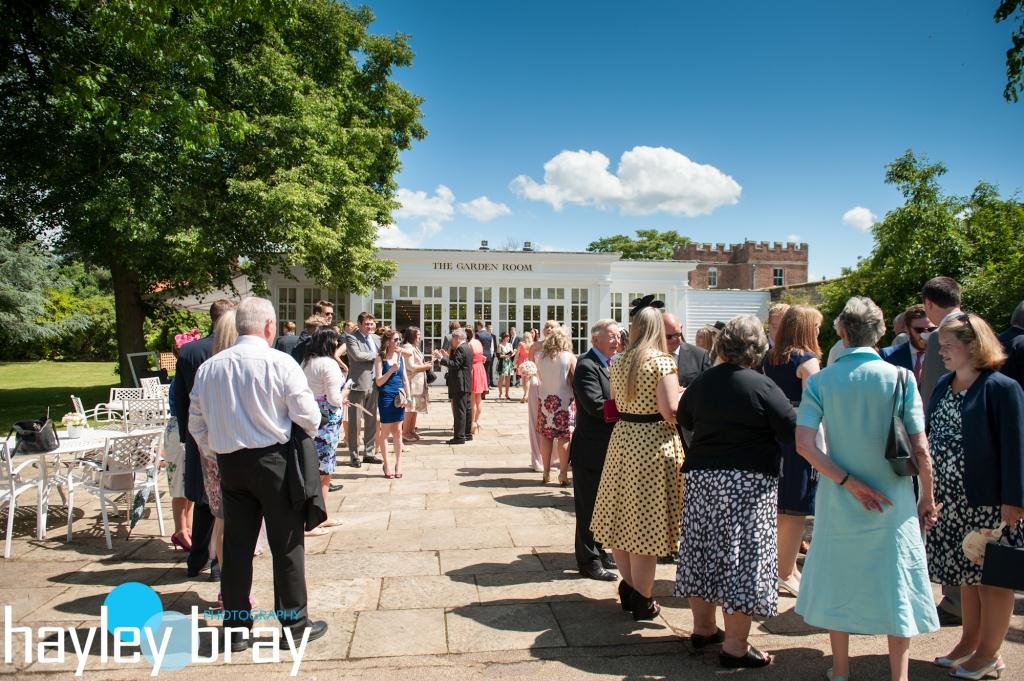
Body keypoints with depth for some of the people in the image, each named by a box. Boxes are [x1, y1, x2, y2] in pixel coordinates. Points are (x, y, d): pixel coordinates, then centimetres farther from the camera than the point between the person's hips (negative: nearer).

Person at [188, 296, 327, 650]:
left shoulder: (209, 367, 2)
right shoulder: (279, 362, -12)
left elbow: (196, 424, 8)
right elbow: (308, 416, -11)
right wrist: (304, 438, 8)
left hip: (229, 462, 5)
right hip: (273, 459, -4)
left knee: (236, 543, 13)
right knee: (286, 543, 6)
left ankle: (235, 627, 22)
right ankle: (295, 623, 16)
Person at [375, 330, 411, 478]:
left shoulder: (400, 357, 10)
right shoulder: (380, 358, -4)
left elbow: (405, 379, 12)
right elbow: (379, 382, -7)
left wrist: (408, 396, 3)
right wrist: (391, 370, -17)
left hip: (399, 397, 4)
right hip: (385, 397, -4)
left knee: (398, 431, 6)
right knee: (385, 431, 3)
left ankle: (398, 464, 13)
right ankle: (386, 465, 10)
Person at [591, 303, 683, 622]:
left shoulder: (618, 363, 6)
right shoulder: (662, 361, -12)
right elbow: (671, 412, -18)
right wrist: (684, 395, 1)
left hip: (622, 440, 6)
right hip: (654, 444, -6)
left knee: (620, 519, 15)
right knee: (644, 523, 3)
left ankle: (629, 587, 28)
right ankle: (642, 602, 15)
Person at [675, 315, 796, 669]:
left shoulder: (702, 382, 4)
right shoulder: (761, 386, -13)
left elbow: (685, 420, 18)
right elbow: (792, 430, -13)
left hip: (700, 476, 6)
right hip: (748, 481, -5)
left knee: (704, 550, 15)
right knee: (743, 557, 2)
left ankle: (703, 627, 29)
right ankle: (735, 646, 8)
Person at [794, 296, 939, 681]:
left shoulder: (820, 381, -6)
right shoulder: (900, 378, -8)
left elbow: (804, 445, -15)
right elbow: (920, 450, -8)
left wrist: (849, 482, -10)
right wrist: (927, 499, 5)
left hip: (838, 500, 1)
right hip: (894, 503, -1)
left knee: (839, 581, 15)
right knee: (897, 586, 12)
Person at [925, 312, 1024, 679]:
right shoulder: (943, 385, 9)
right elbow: (930, 437, 13)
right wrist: (929, 490, 13)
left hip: (988, 502, -6)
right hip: (951, 501, 7)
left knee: (991, 577, 6)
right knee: (966, 575, 16)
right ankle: (969, 643, 29)